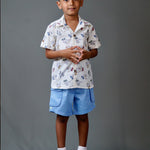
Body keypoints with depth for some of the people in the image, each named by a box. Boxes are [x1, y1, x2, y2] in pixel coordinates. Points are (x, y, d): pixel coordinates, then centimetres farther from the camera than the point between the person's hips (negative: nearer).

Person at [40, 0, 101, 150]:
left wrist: (87, 54, -14)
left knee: (82, 115, 12)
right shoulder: (53, 27, -1)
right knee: (62, 116, 7)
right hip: (62, 79, -1)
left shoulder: (88, 27, 3)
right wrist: (63, 53, -17)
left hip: (83, 79, 2)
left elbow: (95, 50, 9)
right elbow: (48, 53, 1)